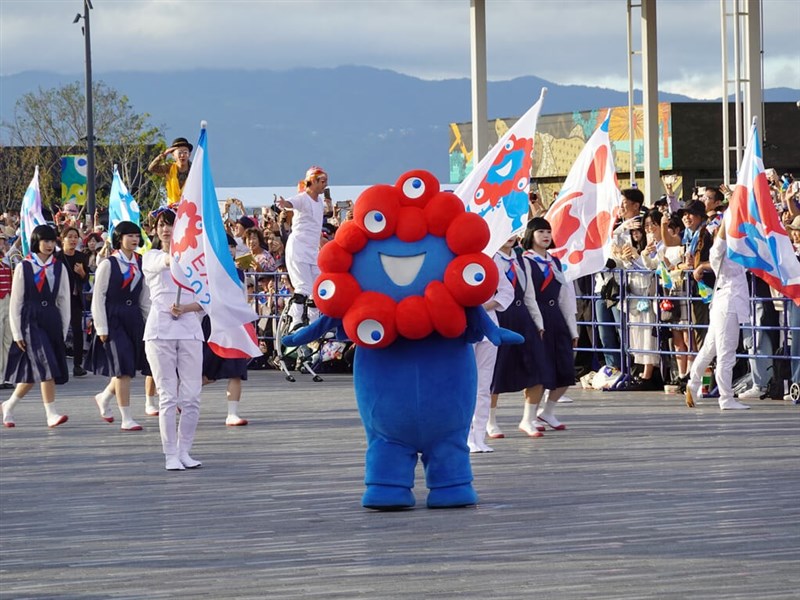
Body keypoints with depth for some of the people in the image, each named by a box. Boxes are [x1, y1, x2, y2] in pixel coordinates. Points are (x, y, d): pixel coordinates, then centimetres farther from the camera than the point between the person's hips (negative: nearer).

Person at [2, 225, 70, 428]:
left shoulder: (59, 268, 8)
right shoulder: (23, 268, 0)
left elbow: (64, 301, 10)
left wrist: (63, 331, 6)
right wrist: (17, 333, -5)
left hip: (52, 321, 4)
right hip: (30, 321, -4)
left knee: (31, 374, 6)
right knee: (45, 366, -17)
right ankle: (51, 414, -17)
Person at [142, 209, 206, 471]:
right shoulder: (151, 257, 8)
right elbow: (167, 261, -17)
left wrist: (185, 308, -12)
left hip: (189, 329, 2)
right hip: (160, 331, -2)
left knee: (191, 396, -2)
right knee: (168, 396, -5)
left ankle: (184, 451, 8)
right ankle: (171, 455, -1)